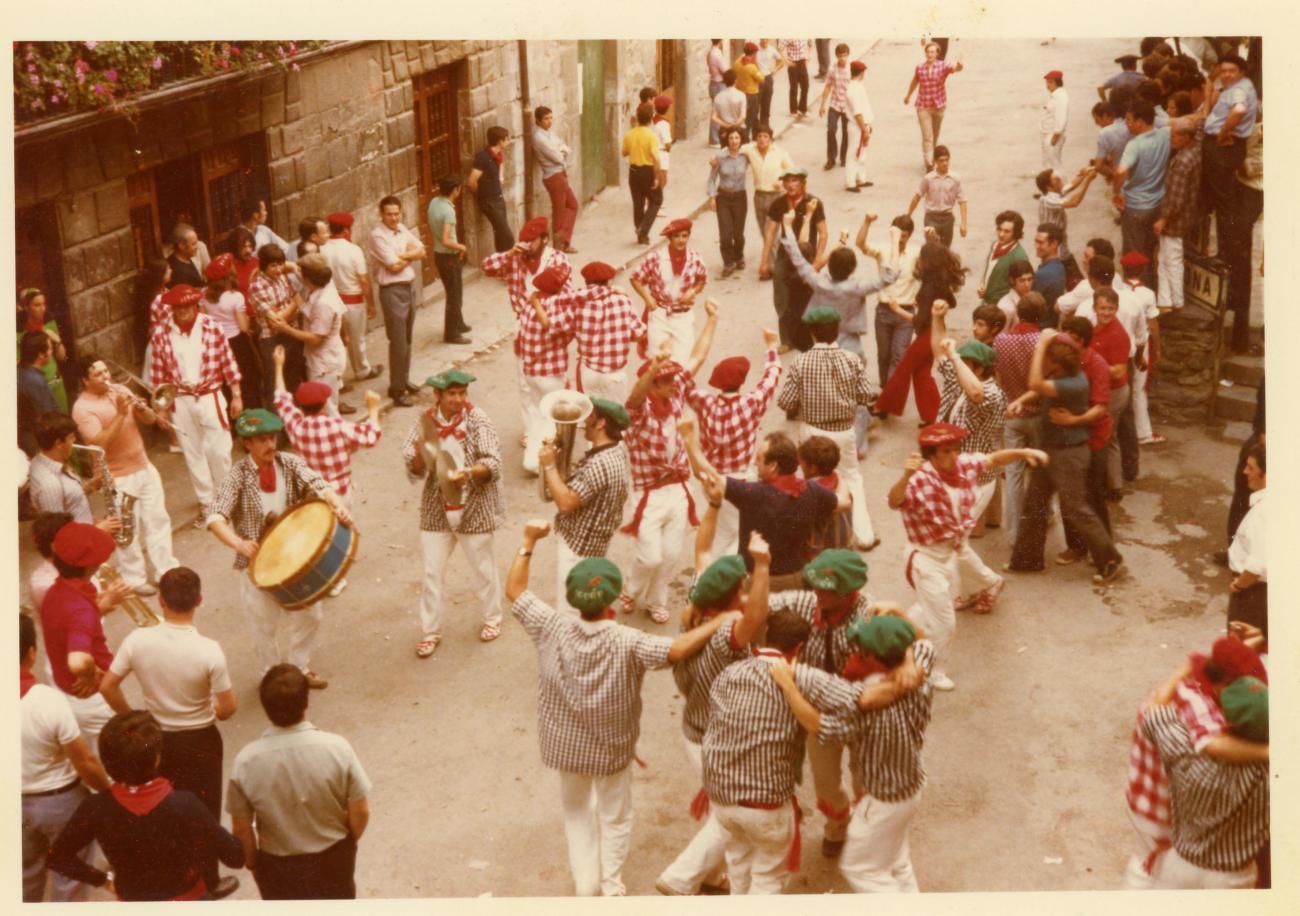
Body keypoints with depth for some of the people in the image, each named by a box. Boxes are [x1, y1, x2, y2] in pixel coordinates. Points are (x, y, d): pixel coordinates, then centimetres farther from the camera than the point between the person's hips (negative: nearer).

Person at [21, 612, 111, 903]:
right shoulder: (50, 700, -29)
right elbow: (86, 763, -21)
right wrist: (110, 792, -3)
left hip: (21, 804, 4)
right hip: (61, 801, -4)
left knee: (25, 876, 25)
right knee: (69, 877, 15)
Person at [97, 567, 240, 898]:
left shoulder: (138, 640, -19)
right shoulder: (208, 650, -27)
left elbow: (107, 687, -10)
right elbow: (228, 708, -20)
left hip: (156, 737, 3)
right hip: (199, 741, -3)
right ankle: (207, 884, 32)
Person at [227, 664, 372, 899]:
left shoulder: (247, 760, -23)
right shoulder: (336, 747, -24)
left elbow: (241, 828, -11)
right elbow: (360, 811, -14)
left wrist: (252, 861, 8)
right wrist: (349, 842, 8)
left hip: (277, 863, 0)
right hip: (333, 857, 0)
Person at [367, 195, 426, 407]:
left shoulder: (402, 230, 8)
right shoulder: (378, 235, -15)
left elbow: (421, 252, 1)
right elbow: (394, 266, -18)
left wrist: (402, 255, -15)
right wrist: (410, 255, -2)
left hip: (410, 286, 8)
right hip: (392, 290, -8)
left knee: (408, 339, 16)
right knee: (398, 342, -5)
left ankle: (404, 380, 30)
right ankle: (397, 389, 3)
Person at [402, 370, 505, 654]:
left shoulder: (476, 419, -12)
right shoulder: (426, 422, -5)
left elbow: (493, 463, -16)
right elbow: (414, 471, -4)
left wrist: (468, 473, -35)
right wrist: (419, 454, -27)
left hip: (474, 509, -2)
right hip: (436, 510, 2)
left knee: (483, 567, 14)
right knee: (432, 572, 7)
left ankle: (492, 617, 36)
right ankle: (430, 631, 21)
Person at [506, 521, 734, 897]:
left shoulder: (553, 629, -22)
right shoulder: (627, 642, -29)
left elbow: (515, 591, -11)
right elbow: (677, 650, -39)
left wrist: (529, 541, -5)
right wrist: (720, 621, -31)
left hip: (567, 744, 2)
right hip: (613, 747, -2)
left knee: (577, 813, 27)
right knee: (614, 817, 23)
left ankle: (586, 886, 32)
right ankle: (611, 886, 31)